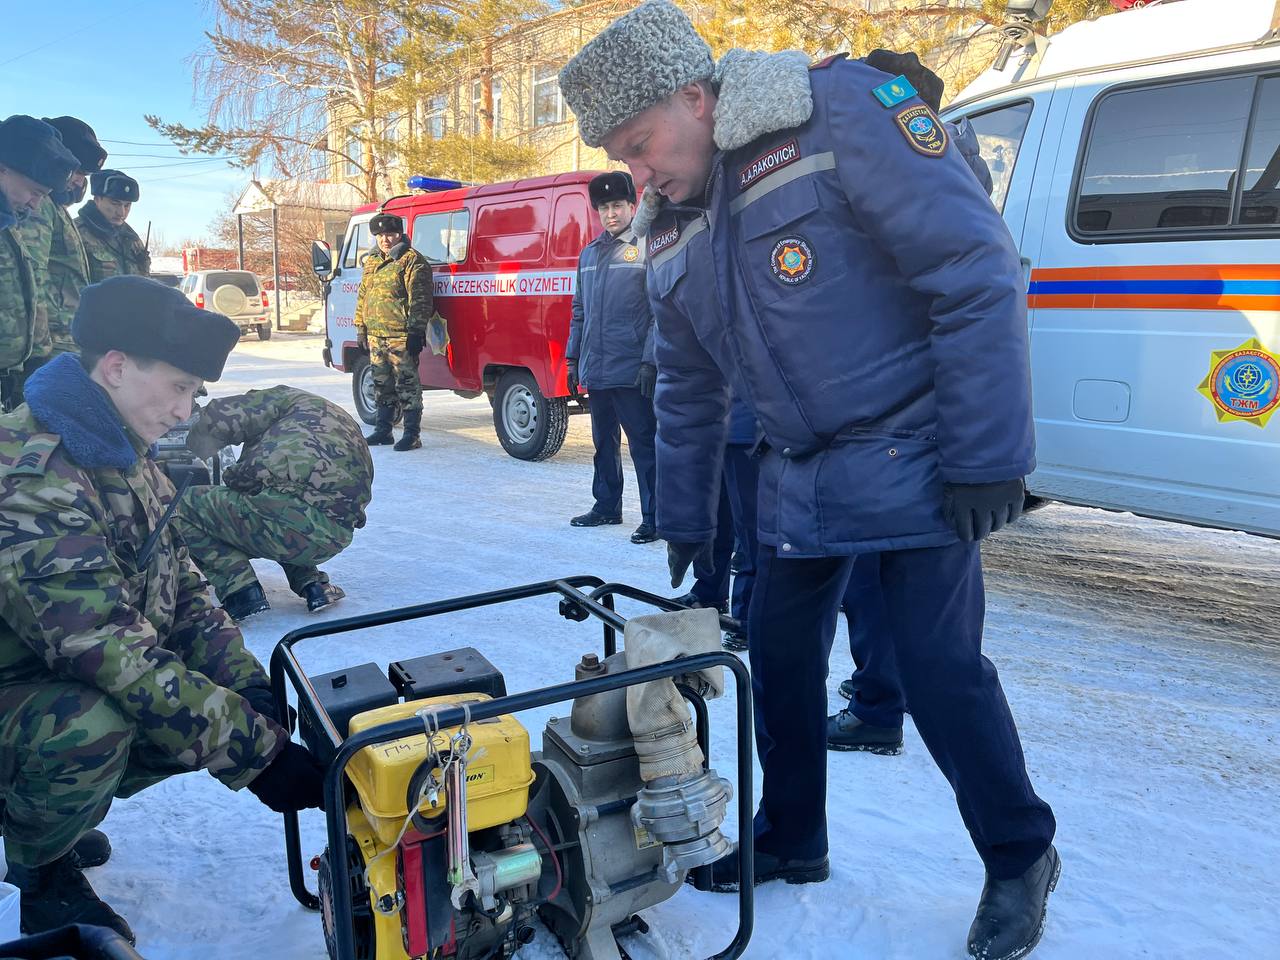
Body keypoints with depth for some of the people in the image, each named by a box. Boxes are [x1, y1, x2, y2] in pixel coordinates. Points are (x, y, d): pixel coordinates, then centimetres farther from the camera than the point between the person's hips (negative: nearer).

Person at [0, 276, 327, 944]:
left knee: (224, 710, -6)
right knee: (92, 725, -35)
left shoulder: (126, 459, 1)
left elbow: (182, 593, 4)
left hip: (69, 684, 8)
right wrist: (258, 754, -32)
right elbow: (115, 657, -35)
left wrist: (252, 688, -11)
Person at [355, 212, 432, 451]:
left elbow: (419, 300, -14)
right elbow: (362, 296, 24)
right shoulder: (372, 262, 19)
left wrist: (416, 332, -19)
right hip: (376, 336, 8)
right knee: (382, 385, 15)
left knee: (407, 386, -5)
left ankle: (412, 434, -1)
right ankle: (383, 431, 24)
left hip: (401, 338, -8)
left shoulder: (412, 261, -7)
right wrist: (361, 328, 19)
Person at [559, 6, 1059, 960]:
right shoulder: (673, 232, 7)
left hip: (912, 459, -7)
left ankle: (1021, 856, 21)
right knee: (780, 658, 11)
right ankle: (791, 840, 33)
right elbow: (688, 390, 16)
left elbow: (979, 271, -18)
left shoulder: (840, 112, -16)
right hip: (799, 479, 7)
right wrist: (685, 524, 17)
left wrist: (989, 454, -19)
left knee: (940, 666, -5)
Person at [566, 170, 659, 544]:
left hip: (632, 371, -7)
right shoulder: (589, 254, 15)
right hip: (595, 370, 7)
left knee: (643, 444, -3)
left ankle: (653, 518, 2)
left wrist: (650, 361, -17)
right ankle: (606, 506, 29)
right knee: (604, 442, 17)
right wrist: (573, 358, 15)